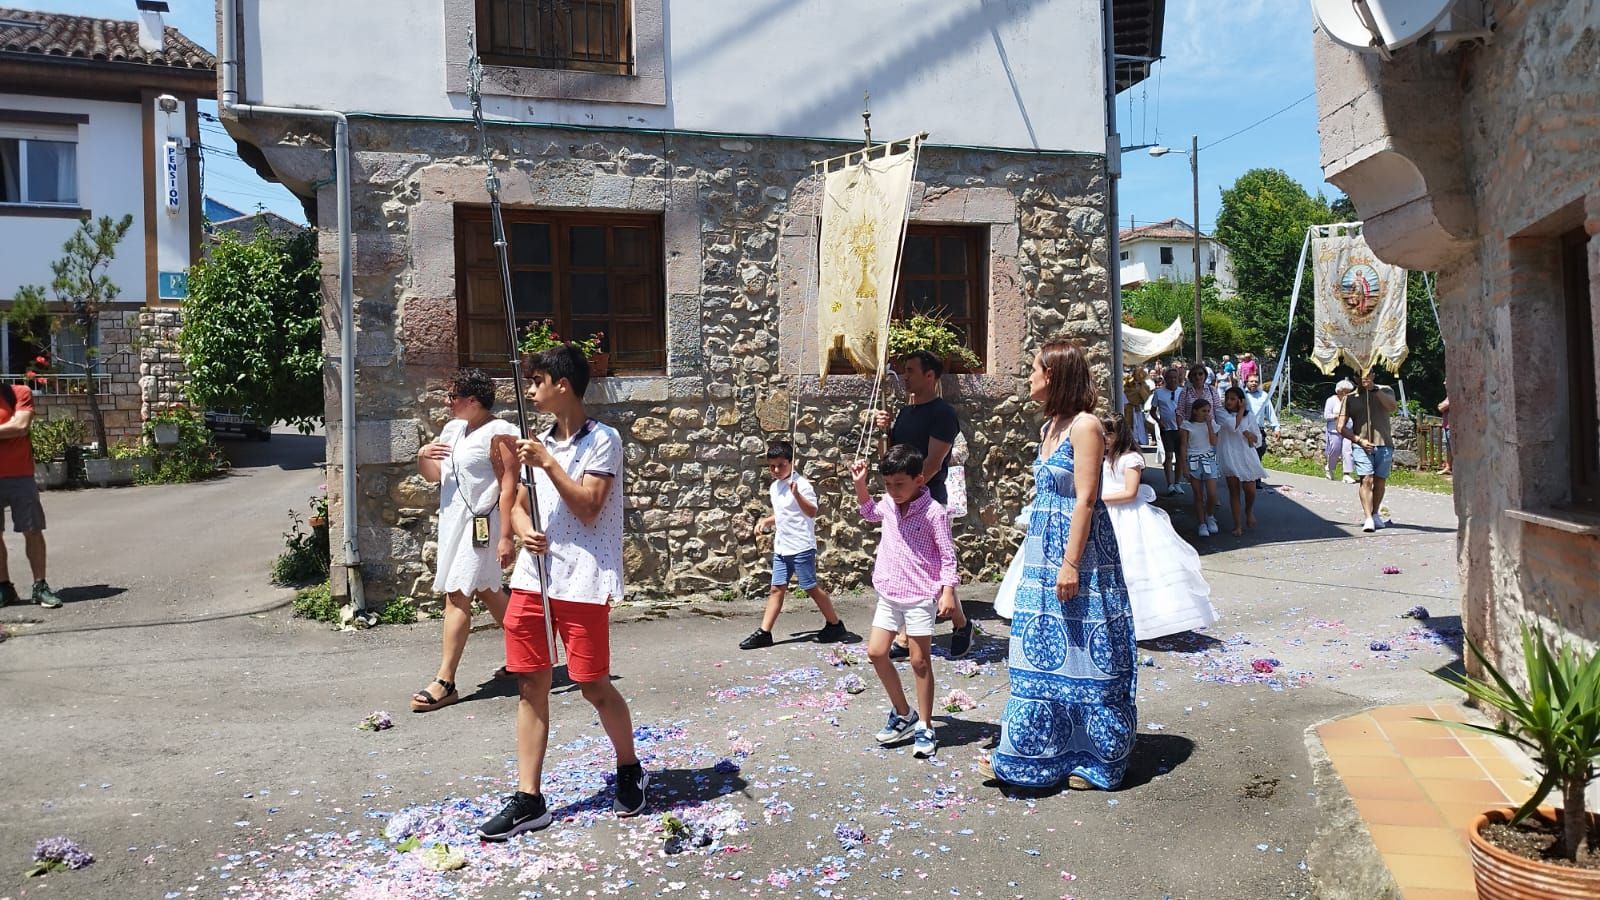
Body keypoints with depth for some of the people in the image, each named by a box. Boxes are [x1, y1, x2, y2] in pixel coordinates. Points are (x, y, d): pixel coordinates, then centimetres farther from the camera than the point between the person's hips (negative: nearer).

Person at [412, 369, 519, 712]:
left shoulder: (499, 433, -13)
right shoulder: (452, 429, 14)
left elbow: (509, 486, -18)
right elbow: (433, 475, 21)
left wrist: (505, 536, -23)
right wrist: (422, 457, -2)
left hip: (480, 525, -9)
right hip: (454, 521, 9)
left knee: (457, 595, -11)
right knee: (486, 590, 18)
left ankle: (444, 682, -9)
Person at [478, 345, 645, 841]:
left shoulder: (602, 440, -6)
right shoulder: (541, 441, 15)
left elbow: (588, 508, -14)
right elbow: (518, 504, 18)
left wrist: (548, 463, -17)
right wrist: (525, 531, -4)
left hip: (582, 581, -6)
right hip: (532, 577, 7)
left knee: (594, 686, 1)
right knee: (530, 685, 5)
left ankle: (630, 769, 25)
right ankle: (528, 799, 11)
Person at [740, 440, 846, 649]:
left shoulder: (801, 484, -14)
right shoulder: (774, 487, 12)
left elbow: (812, 512, -25)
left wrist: (797, 494, -38)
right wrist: (766, 522, 10)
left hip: (801, 547, -7)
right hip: (781, 547, 8)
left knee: (811, 587, 2)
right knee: (776, 588, 7)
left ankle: (835, 625, 17)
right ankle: (764, 633, 7)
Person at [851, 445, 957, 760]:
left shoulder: (933, 511, -15)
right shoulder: (888, 504, 3)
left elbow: (947, 555, -12)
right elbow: (869, 512, 27)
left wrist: (948, 591, -20)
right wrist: (860, 484, 14)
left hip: (920, 596, -6)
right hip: (889, 593, 7)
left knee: (920, 661, 2)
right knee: (876, 653, 6)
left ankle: (924, 727, 14)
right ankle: (903, 714, 23)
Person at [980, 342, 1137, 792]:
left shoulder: (1085, 426, -13)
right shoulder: (1050, 426, 14)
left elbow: (1085, 500, -18)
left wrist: (1070, 563, -20)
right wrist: (1049, 558, 17)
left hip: (1077, 548, -9)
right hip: (1044, 550, 9)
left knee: (1079, 650, 0)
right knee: (1044, 649, 12)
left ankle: (1091, 757, 13)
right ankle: (1032, 752, 22)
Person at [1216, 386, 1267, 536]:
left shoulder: (1249, 416, 6)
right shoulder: (1222, 413, -1)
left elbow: (1258, 438, 8)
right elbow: (1233, 425, -20)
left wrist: (1248, 434, -12)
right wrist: (1241, 410, -8)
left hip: (1247, 458, 1)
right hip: (1229, 458, -1)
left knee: (1250, 490, -3)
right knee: (1234, 491, 2)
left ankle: (1249, 511, 30)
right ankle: (1237, 525, 9)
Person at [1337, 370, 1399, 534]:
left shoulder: (1385, 390, 9)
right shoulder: (1350, 398, 7)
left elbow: (1393, 407, -14)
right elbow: (1341, 427, 5)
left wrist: (1374, 389, -17)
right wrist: (1359, 440, -9)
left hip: (1384, 444, 1)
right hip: (1362, 445, -1)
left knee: (1380, 481, 8)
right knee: (1366, 479, -14)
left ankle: (1375, 514, 24)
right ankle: (1368, 519, -20)